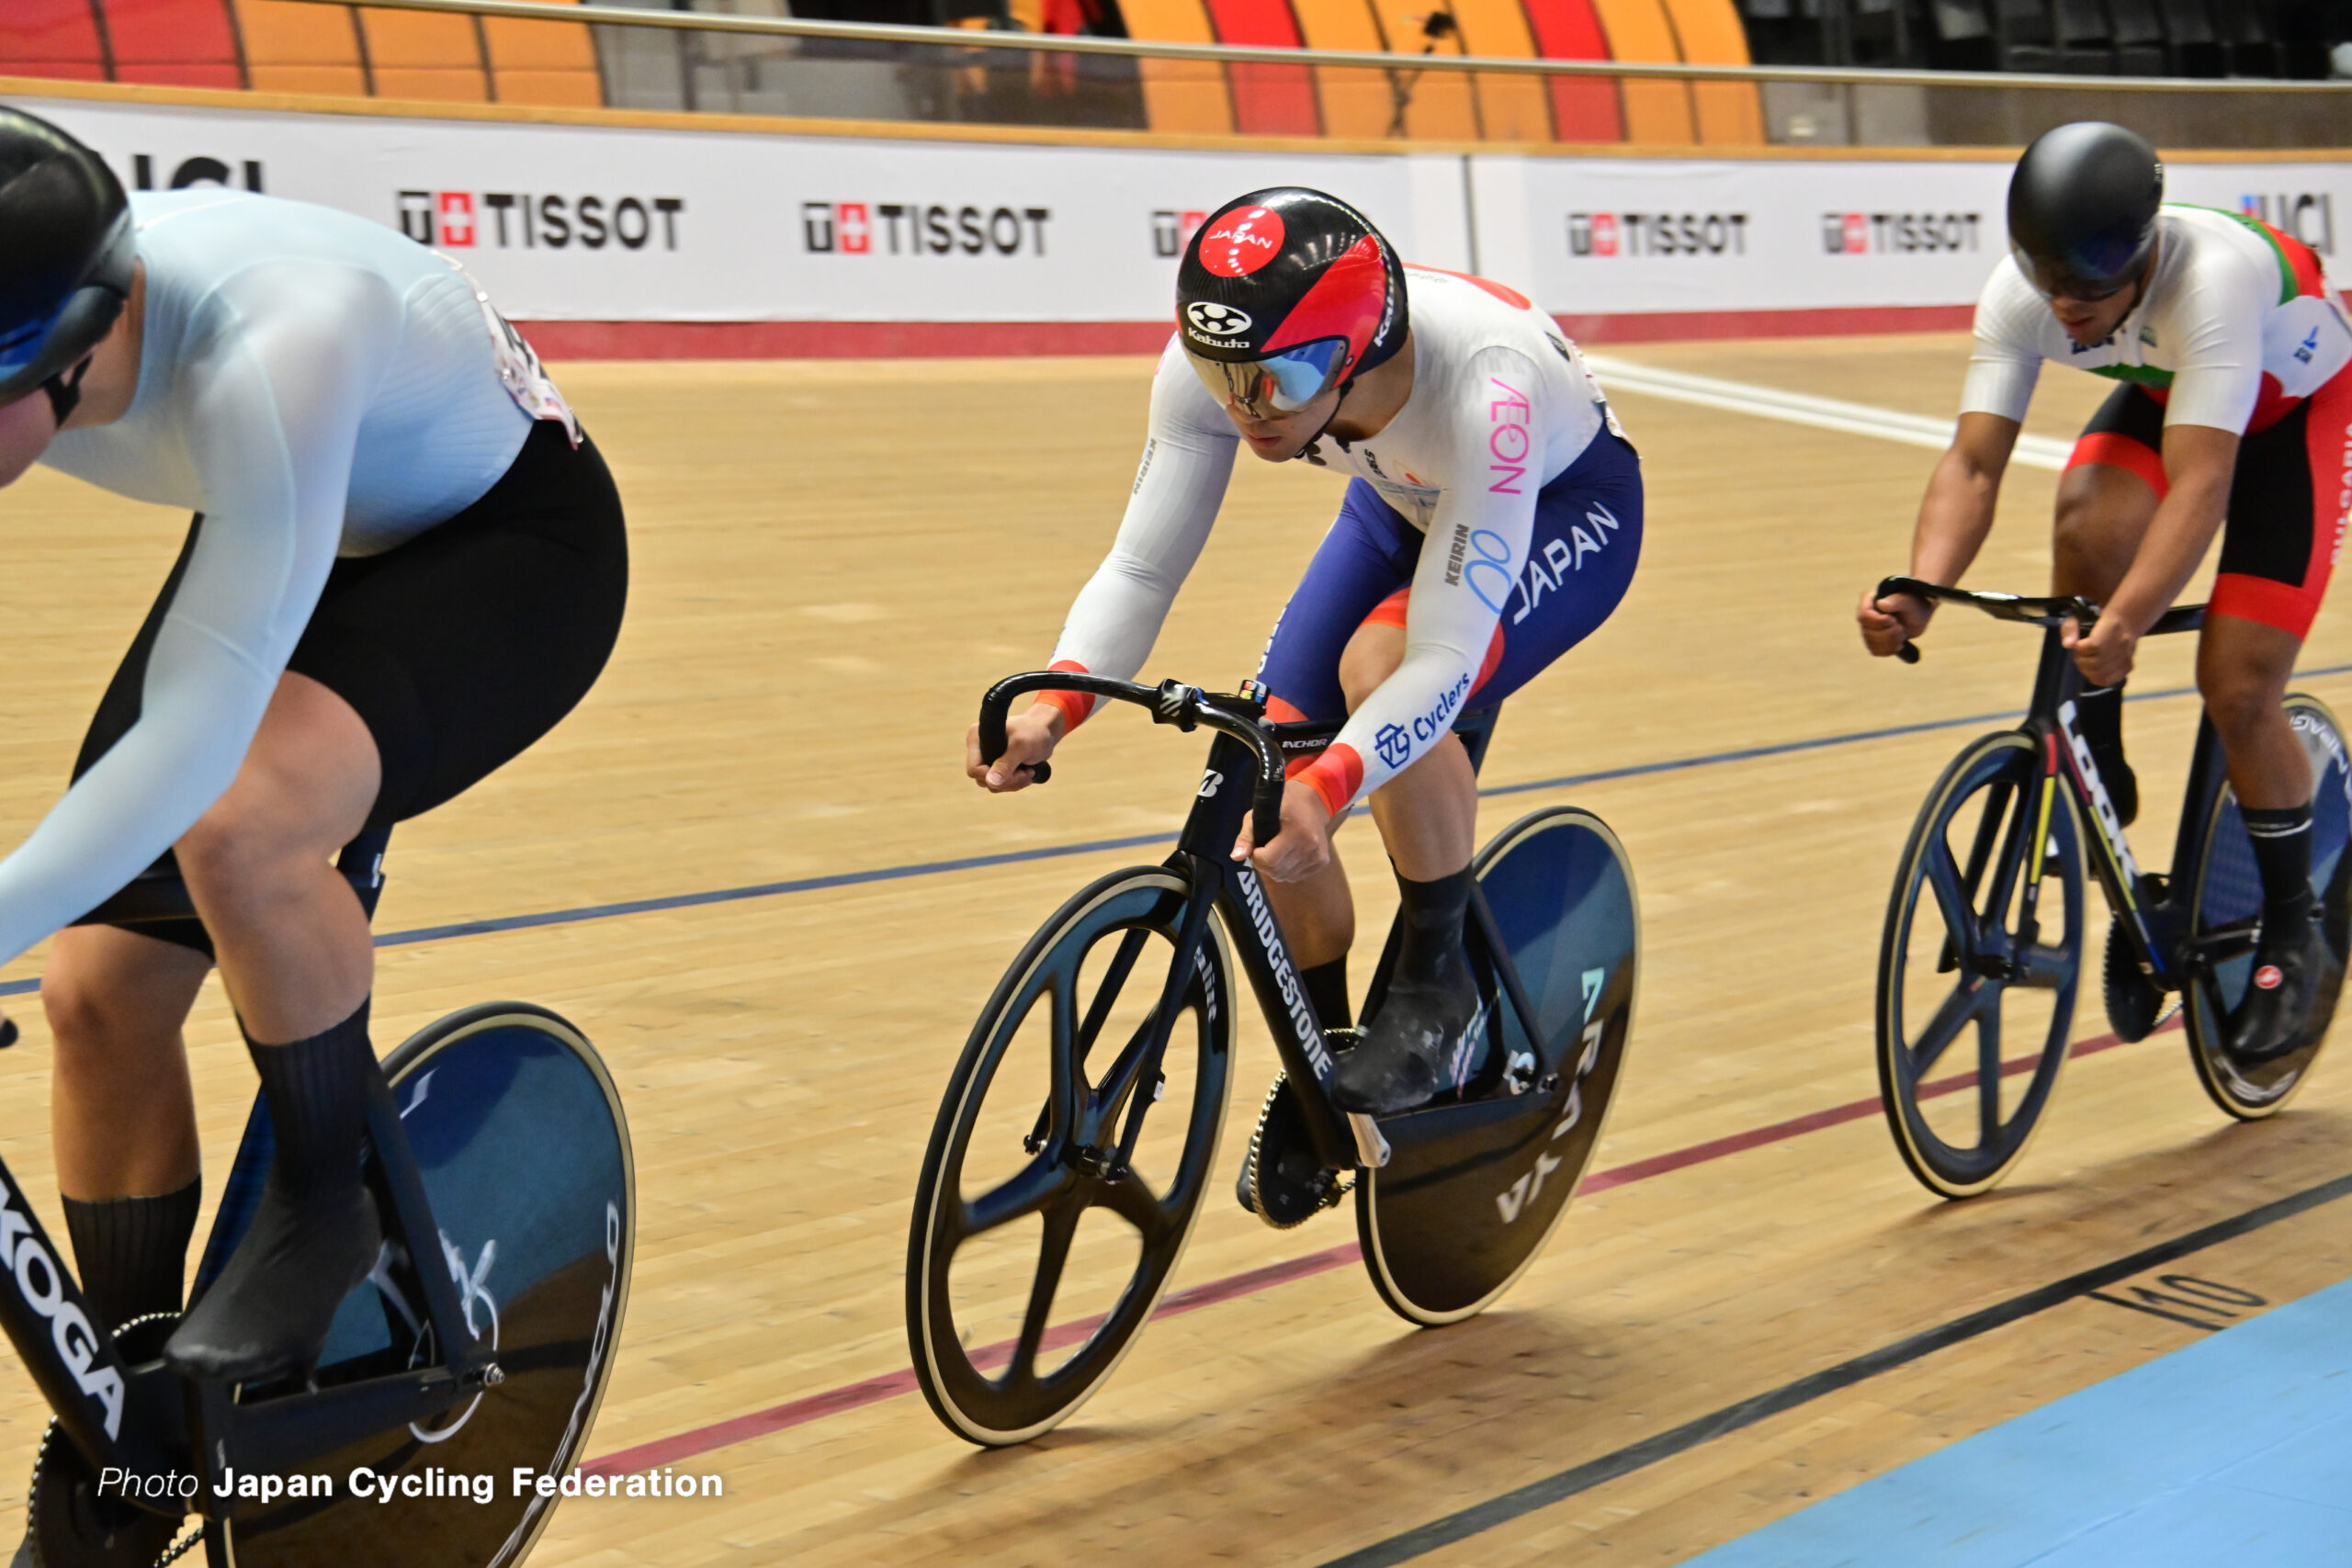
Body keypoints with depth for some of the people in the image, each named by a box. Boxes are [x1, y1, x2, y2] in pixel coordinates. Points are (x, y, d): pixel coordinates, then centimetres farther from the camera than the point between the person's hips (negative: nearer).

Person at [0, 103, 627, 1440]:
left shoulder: (270, 351, -40)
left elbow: (198, 737, -42)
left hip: (510, 541, -6)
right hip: (283, 542, 6)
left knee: (235, 827, -36)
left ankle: (329, 1206, -8)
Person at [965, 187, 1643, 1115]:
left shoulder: (1481, 390, -43)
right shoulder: (1208, 364, -29)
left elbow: (1444, 658, -43)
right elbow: (1141, 566, -24)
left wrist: (1326, 787, -58)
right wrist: (1054, 705, -41)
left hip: (1564, 510, -5)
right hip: (1405, 504, 5)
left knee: (1379, 666, -36)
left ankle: (1439, 987, -13)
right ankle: (1321, 1067, 14)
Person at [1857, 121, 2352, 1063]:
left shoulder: (2214, 277, -41)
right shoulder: (2020, 294, -26)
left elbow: (2200, 483, -48)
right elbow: (1973, 463, -30)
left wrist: (2126, 622, -61)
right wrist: (1919, 592, -47)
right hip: (2167, 395, 4)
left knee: (2239, 691, -12)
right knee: (2088, 524, -30)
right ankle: (2097, 787, -8)